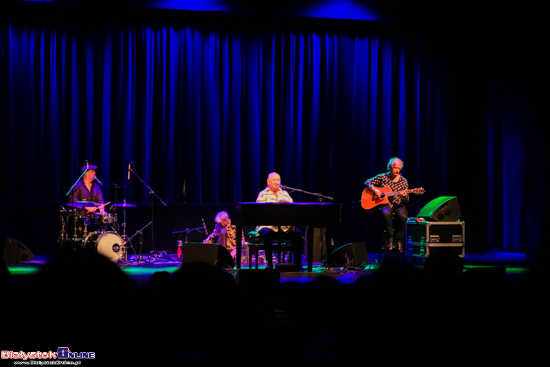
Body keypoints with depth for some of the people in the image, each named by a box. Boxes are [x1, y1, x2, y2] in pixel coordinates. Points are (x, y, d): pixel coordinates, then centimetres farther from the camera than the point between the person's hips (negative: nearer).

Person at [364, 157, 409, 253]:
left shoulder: (403, 182, 6)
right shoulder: (383, 177, 4)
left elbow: (406, 201, 7)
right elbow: (367, 182, 6)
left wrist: (405, 197, -17)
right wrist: (375, 190, -11)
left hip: (399, 205, 1)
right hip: (386, 204, -1)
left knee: (403, 216, -34)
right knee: (386, 213, -38)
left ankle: (398, 240, -17)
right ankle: (390, 237, -22)